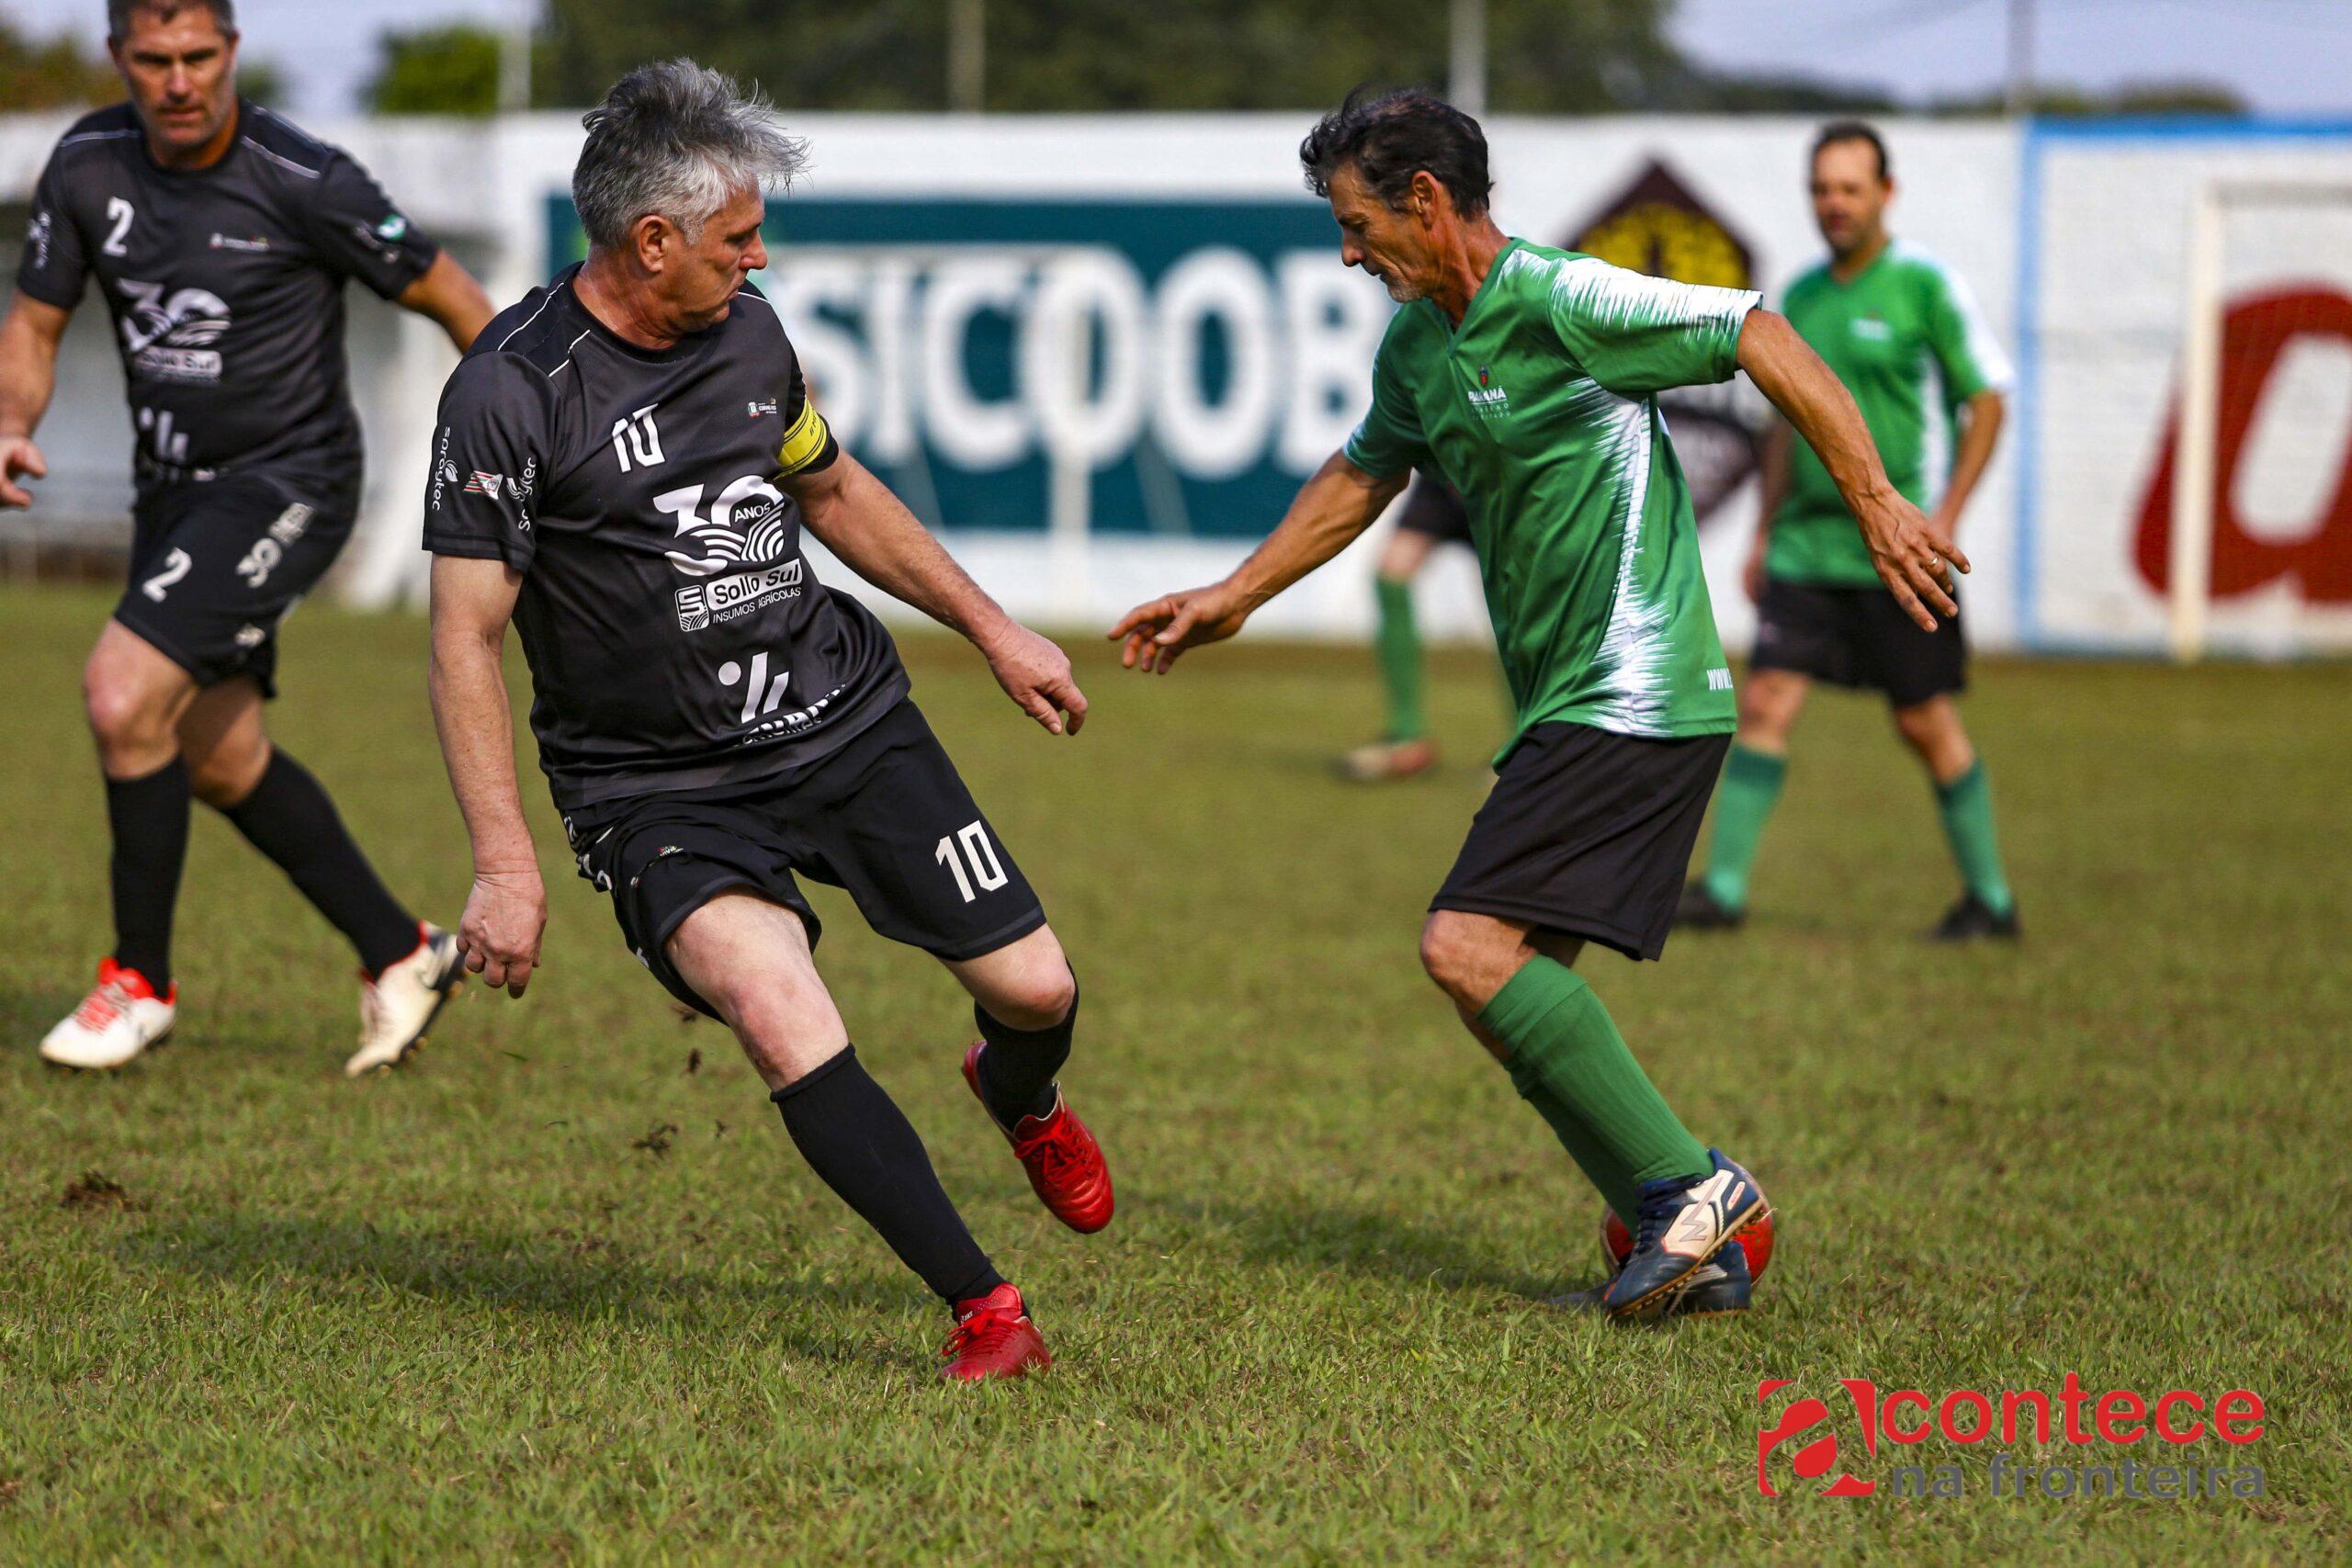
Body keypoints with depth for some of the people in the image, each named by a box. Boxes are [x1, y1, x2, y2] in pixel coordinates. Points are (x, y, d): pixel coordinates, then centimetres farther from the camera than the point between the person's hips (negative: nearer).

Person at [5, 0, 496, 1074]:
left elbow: (447, 294, -8)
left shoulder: (304, 182, -18)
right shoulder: (88, 167, -4)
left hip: (286, 487, -7)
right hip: (174, 490, 7)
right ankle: (401, 955, 31)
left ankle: (141, 978, -5)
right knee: (220, 762, 13)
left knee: (123, 694, -21)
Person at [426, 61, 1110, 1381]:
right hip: (660, 788, -5)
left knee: (1035, 988, 2)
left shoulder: (746, 330, 3)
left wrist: (994, 629, 24)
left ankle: (1020, 1098, 42)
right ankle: (985, 1311, -21)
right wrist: (506, 864, -20)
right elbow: (467, 639, -14)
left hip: (848, 715, 5)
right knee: (779, 1013, -30)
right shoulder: (512, 394, -16)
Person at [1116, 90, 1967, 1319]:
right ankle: (1695, 1249, 9)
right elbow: (1360, 476, 31)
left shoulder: (1561, 302, -13)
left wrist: (1875, 504, -15)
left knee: (1469, 948, -19)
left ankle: (1686, 1184, -12)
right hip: (1565, 710, 10)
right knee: (1522, 992, 6)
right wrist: (1228, 600, 34)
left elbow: (1761, 340, -13)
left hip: (1635, 699, -10)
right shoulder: (1415, 343, 14)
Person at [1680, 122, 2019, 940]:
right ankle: (1724, 887, -2)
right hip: (1809, 543, 5)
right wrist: (1765, 533, 17)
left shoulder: (1926, 284, -7)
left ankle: (1990, 897, 14)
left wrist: (1944, 518, -14)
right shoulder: (1800, 296, 11)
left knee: (1925, 721, 0)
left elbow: (1986, 401, -6)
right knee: (1765, 702, -5)